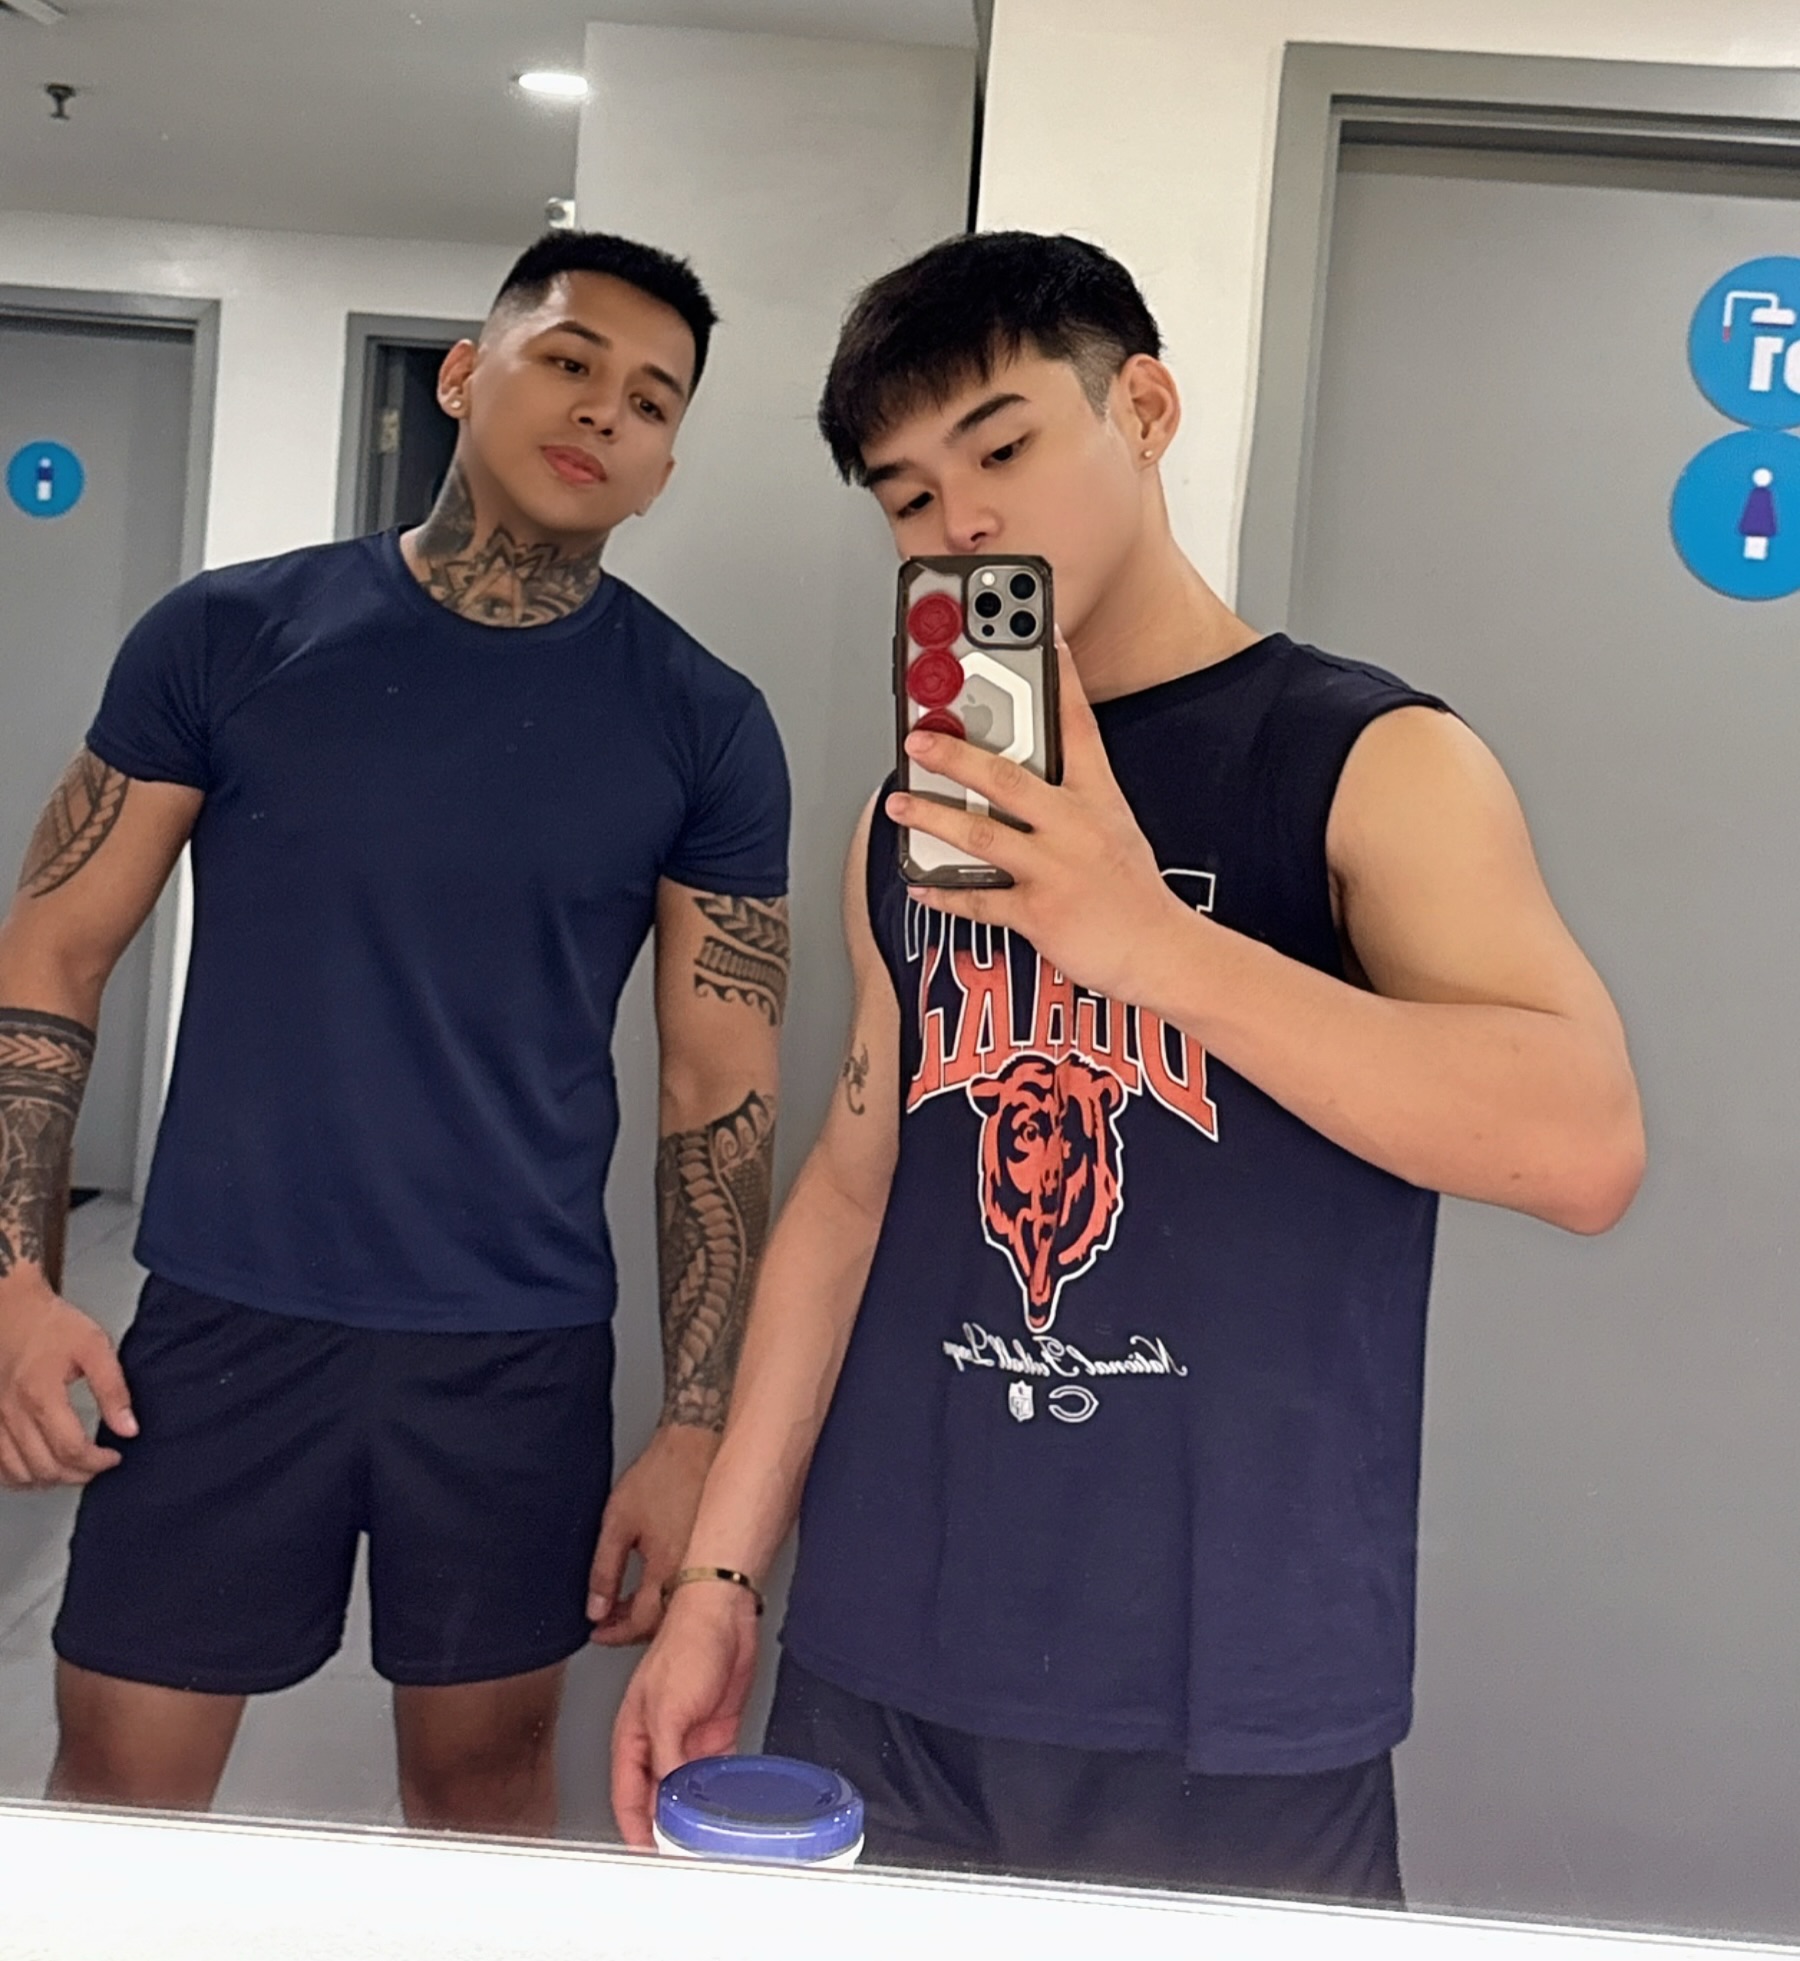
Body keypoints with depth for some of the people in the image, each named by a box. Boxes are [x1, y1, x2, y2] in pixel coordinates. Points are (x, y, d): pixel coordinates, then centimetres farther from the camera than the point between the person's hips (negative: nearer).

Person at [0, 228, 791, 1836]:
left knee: (485, 1775, 15)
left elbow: (722, 1093, -1)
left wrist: (699, 1424, -5)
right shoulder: (228, 635, -1)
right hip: (220, 1322, 0)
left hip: (519, 1349, 0)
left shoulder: (702, 725, -2)